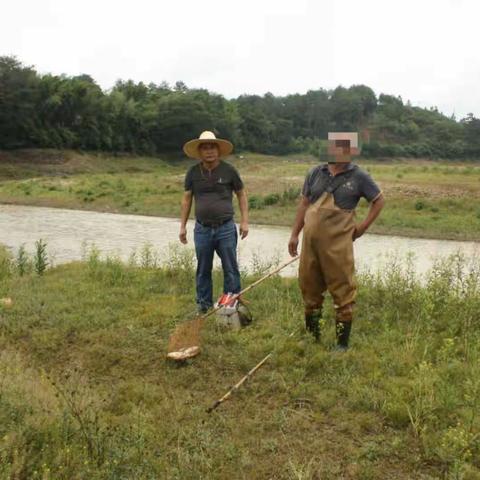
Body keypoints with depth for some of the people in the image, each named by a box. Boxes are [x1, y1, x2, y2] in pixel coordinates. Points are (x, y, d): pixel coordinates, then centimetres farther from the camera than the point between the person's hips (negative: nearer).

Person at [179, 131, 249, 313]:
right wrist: (183, 226, 6)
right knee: (203, 270, 10)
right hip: (202, 229, 2)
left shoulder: (228, 170, -1)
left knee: (231, 269, 2)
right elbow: (186, 199, 9)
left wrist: (244, 221, 0)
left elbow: (241, 195, 7)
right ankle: (203, 305, 21)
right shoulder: (193, 172, 3)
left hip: (226, 228, -2)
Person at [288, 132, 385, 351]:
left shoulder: (358, 176, -1)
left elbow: (379, 200, 9)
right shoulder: (315, 173, 9)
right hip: (310, 242, 4)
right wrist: (294, 234, 11)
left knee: (342, 293, 0)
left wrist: (363, 227, 2)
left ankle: (342, 344, 13)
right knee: (309, 289, 13)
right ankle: (312, 337, 30)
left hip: (337, 245, -4)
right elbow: (304, 204, 14)